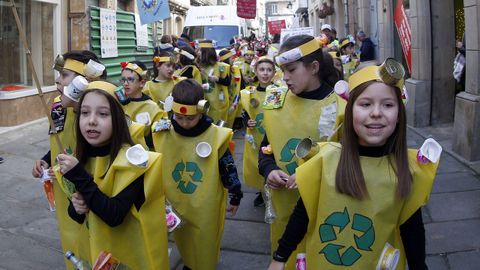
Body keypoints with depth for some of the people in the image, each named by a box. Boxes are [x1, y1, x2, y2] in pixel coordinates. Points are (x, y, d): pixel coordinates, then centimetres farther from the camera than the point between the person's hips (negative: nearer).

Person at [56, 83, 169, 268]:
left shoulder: (131, 160, -20)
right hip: (91, 249, 5)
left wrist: (79, 175, -28)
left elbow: (114, 216, -27)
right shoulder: (82, 157, -2)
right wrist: (75, 207, -16)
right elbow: (78, 215, 6)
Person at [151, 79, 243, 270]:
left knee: (205, 243, 13)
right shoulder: (163, 135, -9)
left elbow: (228, 169, -7)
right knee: (182, 240, 22)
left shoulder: (216, 136, -17)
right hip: (176, 204, 3)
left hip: (206, 207, -3)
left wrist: (236, 197, 0)